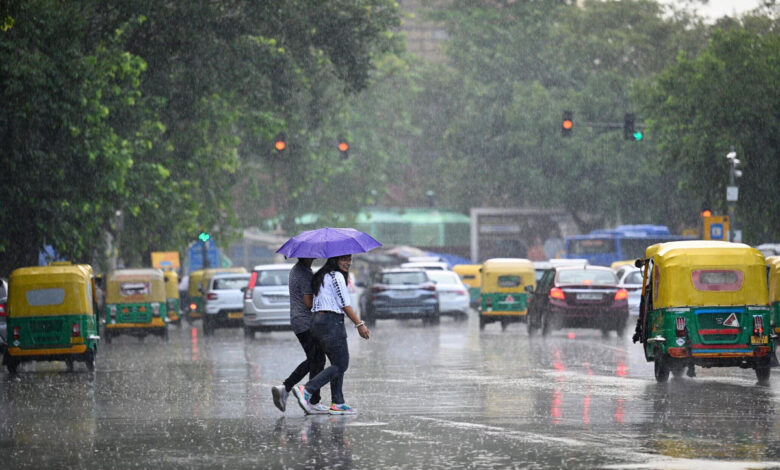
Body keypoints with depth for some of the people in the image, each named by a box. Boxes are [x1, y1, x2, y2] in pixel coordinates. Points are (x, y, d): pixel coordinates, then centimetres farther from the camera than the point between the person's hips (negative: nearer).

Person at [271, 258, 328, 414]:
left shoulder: (295, 270, 14)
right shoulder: (305, 274, -17)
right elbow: (309, 303, -20)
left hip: (297, 321, 10)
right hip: (308, 323, -10)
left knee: (312, 360, 15)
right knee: (317, 361, -4)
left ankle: (285, 387, 5)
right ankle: (315, 403, -2)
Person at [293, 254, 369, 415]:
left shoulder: (323, 276, 19)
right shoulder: (336, 276, -10)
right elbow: (345, 305, -12)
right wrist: (360, 324, -8)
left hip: (318, 321, 10)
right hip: (332, 322, -10)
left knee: (338, 364, 13)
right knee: (341, 364, -8)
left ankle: (337, 403, 9)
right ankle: (306, 391, -19)